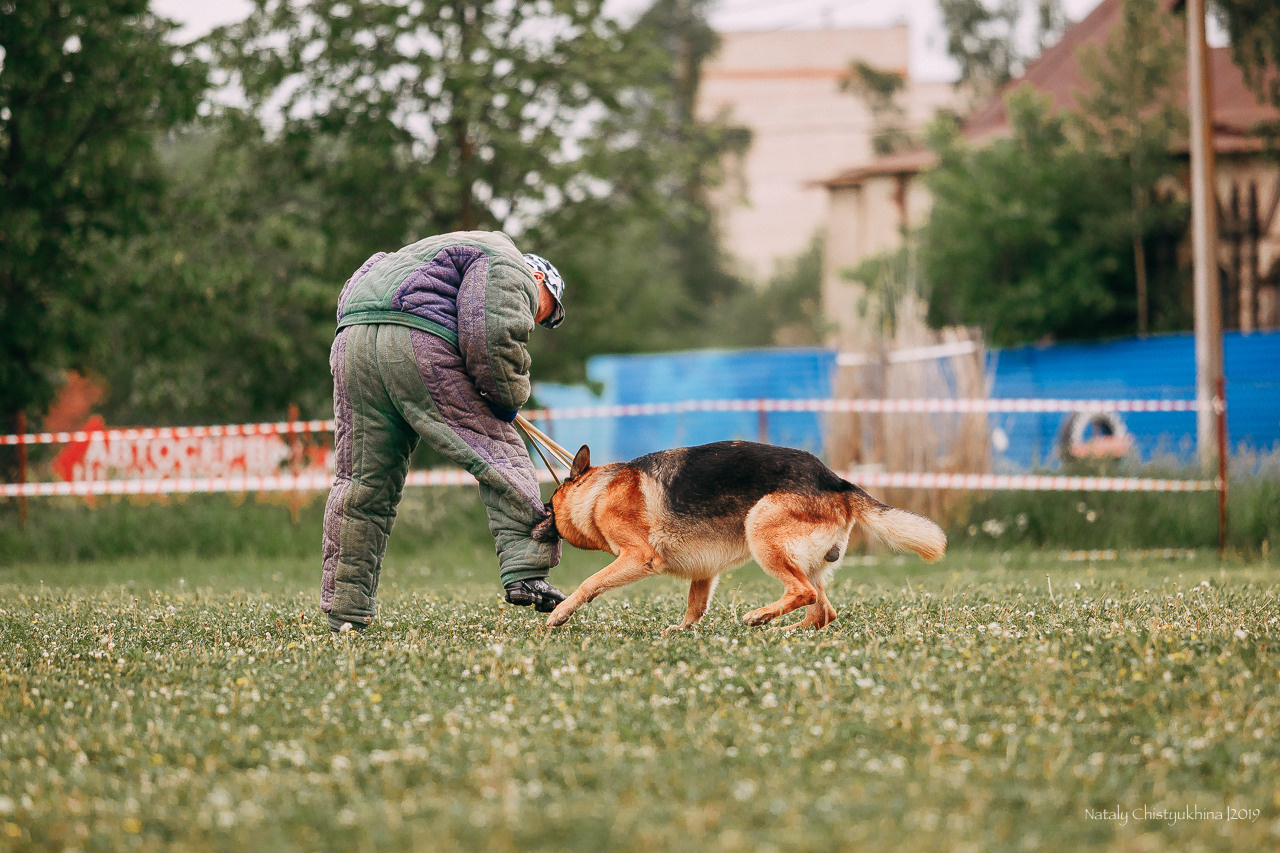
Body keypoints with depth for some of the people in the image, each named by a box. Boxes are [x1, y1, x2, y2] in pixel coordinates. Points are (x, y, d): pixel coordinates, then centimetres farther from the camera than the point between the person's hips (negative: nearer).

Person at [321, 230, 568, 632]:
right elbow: (493, 337, -11)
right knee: (499, 452, 0)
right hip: (417, 343, -8)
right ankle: (525, 573, -11)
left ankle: (345, 614, 12)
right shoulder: (510, 267, 10)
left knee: (362, 479, 11)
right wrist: (510, 399, 6)